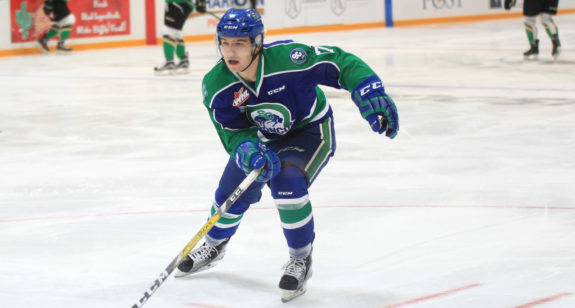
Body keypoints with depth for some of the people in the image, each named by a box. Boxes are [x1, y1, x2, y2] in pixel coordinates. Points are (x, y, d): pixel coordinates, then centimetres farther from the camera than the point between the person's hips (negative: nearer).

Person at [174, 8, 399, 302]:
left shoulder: (287, 58, -37)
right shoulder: (216, 85, -23)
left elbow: (341, 63, -29)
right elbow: (233, 132, -16)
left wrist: (373, 96, -41)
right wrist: (248, 151, -38)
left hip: (310, 131, -5)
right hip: (263, 137, 5)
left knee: (288, 185, -28)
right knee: (231, 192, 8)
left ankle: (301, 260, -4)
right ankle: (214, 246, 43)